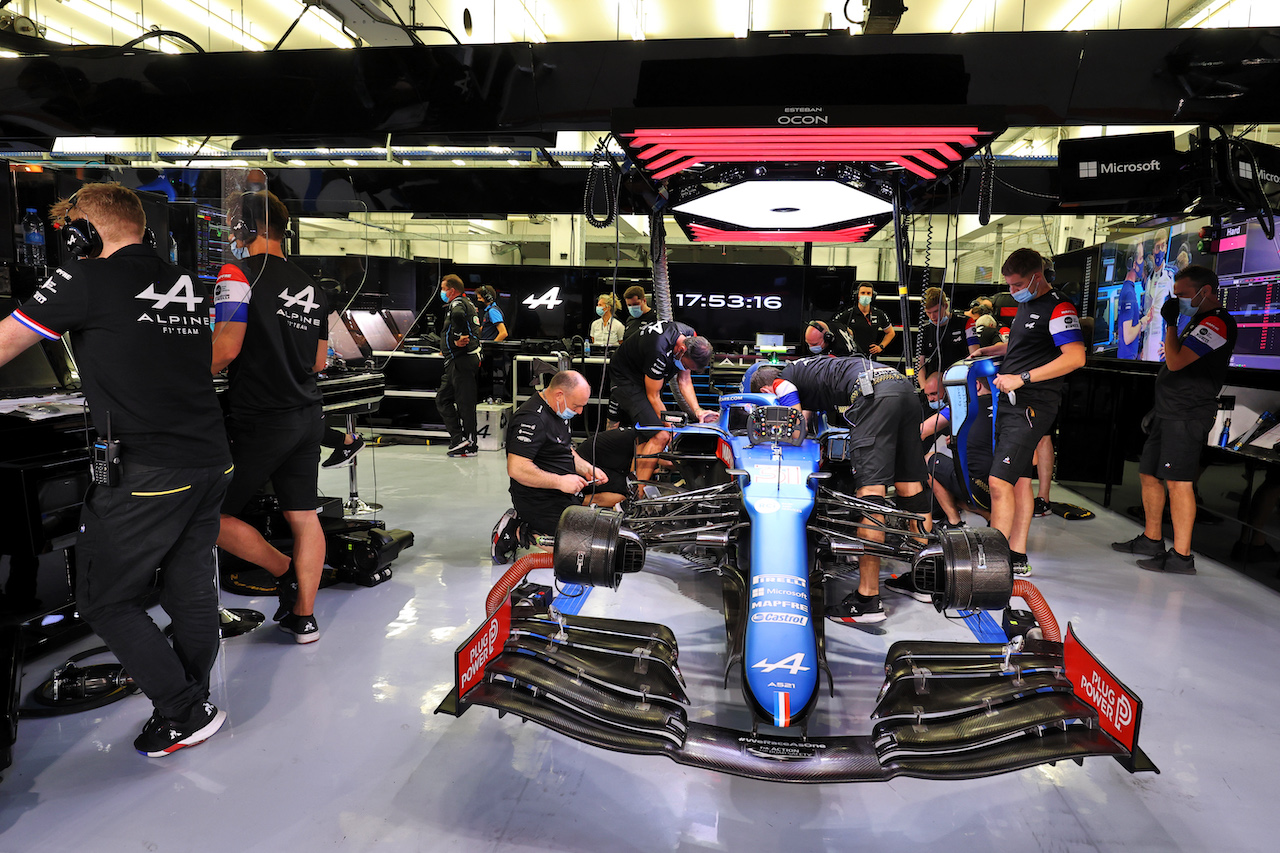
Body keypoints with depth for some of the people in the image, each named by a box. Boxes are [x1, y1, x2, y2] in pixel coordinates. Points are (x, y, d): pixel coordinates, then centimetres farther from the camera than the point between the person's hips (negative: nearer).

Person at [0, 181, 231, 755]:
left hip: (149, 474, -7)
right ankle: (192, 697, 30)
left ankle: (185, 713, 11)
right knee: (190, 589, 17)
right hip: (213, 461, 7)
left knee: (105, 600, 8)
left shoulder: (85, 281, -7)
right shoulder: (190, 286, 12)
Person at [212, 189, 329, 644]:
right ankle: (304, 616, 18)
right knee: (304, 516, 11)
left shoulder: (239, 273, -9)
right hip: (308, 417, 7)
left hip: (260, 421, -7)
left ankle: (287, 572, 9)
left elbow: (225, 349, -18)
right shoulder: (311, 287, 12)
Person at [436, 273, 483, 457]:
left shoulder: (457, 303, -11)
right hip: (458, 361, 11)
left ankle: (469, 445, 0)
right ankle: (459, 439, 10)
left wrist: (457, 338, -25)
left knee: (465, 402, -6)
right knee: (442, 398, 13)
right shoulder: (467, 303, 21)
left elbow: (458, 314, -36)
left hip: (462, 360, -11)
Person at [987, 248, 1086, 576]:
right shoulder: (1024, 305, 18)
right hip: (1012, 402, 10)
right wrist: (986, 352, 25)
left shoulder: (1058, 307, -10)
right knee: (1019, 481, 12)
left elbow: (1075, 357, -22)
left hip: (1033, 406, -10)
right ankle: (1017, 558, 19)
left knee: (1000, 481, -17)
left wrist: (1022, 378, -23)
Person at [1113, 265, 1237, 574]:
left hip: (1187, 415, -11)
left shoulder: (1217, 322, -13)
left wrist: (1171, 323, -10)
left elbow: (1176, 361, -21)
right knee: (1149, 474, 15)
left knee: (1177, 480, -12)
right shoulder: (1200, 321, 20)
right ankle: (1151, 540, 26)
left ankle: (1181, 556, -9)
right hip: (1169, 413, 11)